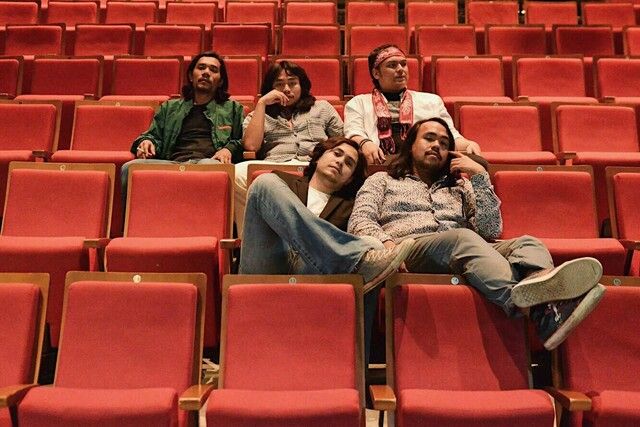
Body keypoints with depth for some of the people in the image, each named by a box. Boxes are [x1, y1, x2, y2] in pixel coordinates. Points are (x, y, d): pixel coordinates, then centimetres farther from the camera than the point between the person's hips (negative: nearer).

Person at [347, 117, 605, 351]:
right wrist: (386, 242, -16)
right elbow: (358, 222, 6)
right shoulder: (382, 180, 25)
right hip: (410, 250, -3)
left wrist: (480, 177, 11)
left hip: (464, 251, 4)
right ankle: (538, 313, -62)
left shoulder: (460, 187, 32)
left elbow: (491, 230, 16)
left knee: (527, 243, -24)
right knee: (463, 238, -35)